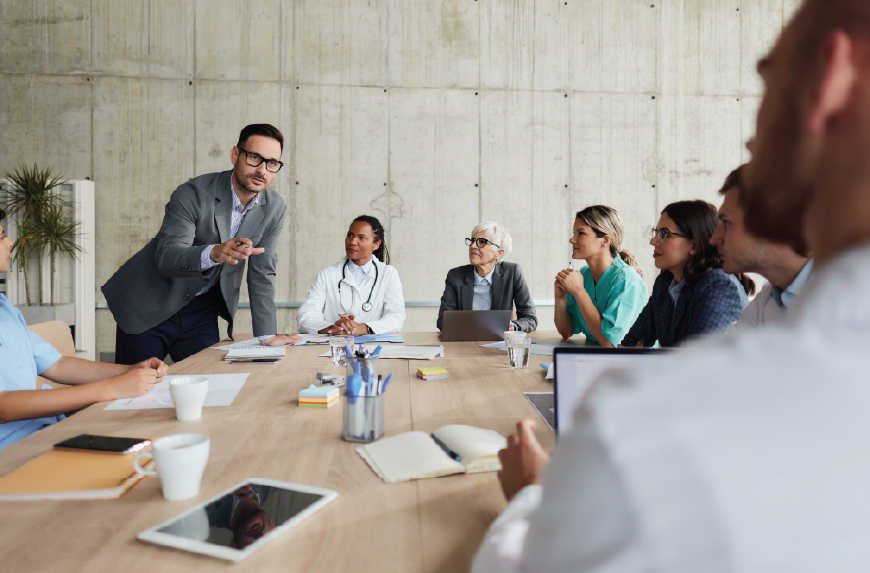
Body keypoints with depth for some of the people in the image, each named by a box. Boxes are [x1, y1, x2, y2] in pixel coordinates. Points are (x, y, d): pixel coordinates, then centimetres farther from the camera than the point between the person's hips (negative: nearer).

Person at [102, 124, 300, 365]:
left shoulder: (275, 209, -8)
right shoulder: (193, 194, -20)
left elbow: (262, 274, -2)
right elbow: (166, 256, -31)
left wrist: (266, 336, -3)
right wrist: (214, 253, -52)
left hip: (201, 312, 3)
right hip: (149, 308, -3)